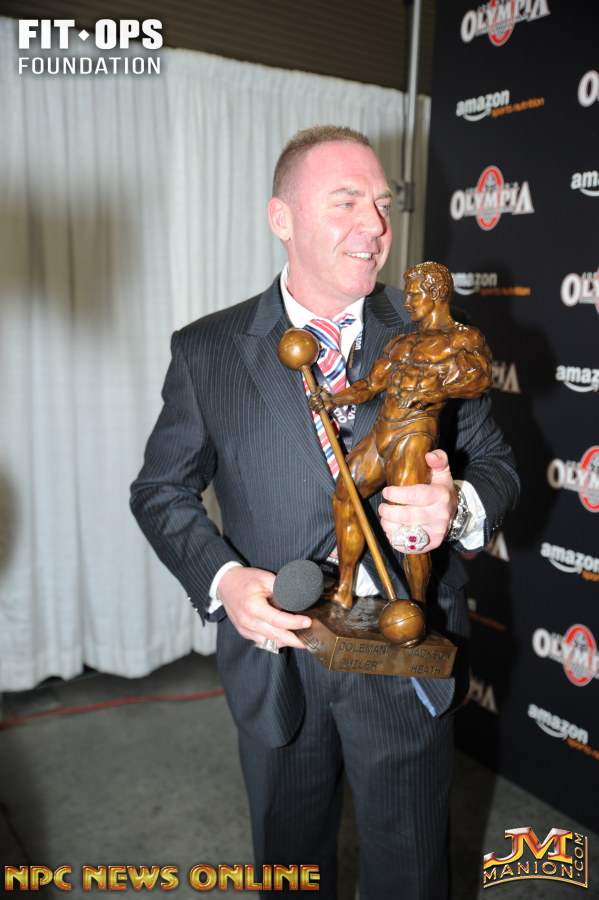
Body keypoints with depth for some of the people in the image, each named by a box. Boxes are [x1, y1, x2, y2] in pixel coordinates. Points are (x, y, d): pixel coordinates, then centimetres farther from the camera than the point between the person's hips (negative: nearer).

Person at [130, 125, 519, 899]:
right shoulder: (207, 352, -6)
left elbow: (493, 460, 2)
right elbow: (161, 489, 0)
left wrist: (459, 505, -22)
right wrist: (220, 579, -17)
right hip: (276, 658, 1)